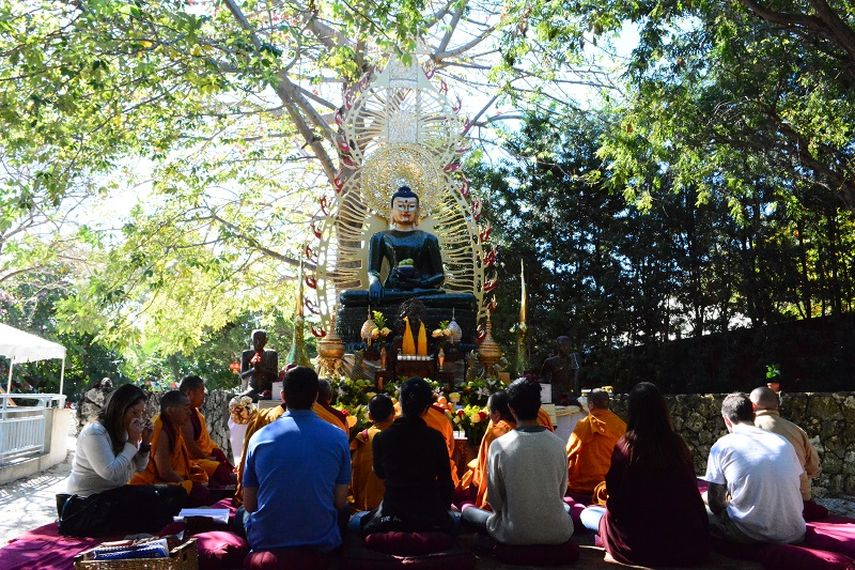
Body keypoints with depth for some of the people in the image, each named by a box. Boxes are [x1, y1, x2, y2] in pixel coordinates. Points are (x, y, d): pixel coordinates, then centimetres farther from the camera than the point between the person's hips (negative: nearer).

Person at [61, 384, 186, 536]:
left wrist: (145, 444, -2)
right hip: (84, 505, -8)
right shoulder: (94, 433, -17)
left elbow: (139, 468, 15)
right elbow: (112, 474, -27)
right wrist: (132, 442, -19)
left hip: (113, 494, 8)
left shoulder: (123, 432, 9)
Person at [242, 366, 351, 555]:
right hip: (322, 542, 0)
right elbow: (340, 502, -2)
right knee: (346, 512, 30)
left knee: (242, 513, 32)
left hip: (265, 541, 1)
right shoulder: (338, 438, -8)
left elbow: (249, 504, 1)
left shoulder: (259, 437, -6)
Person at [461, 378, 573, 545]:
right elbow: (562, 492, 6)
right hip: (558, 533, 1)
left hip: (516, 535, -1)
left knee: (469, 511, 24)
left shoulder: (499, 446, -14)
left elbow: (495, 500, -4)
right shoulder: (558, 443, -8)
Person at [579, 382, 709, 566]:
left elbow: (614, 490, -9)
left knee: (587, 514, 16)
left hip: (640, 542, -5)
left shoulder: (625, 445, -18)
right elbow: (690, 491, 7)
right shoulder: (678, 444, -6)